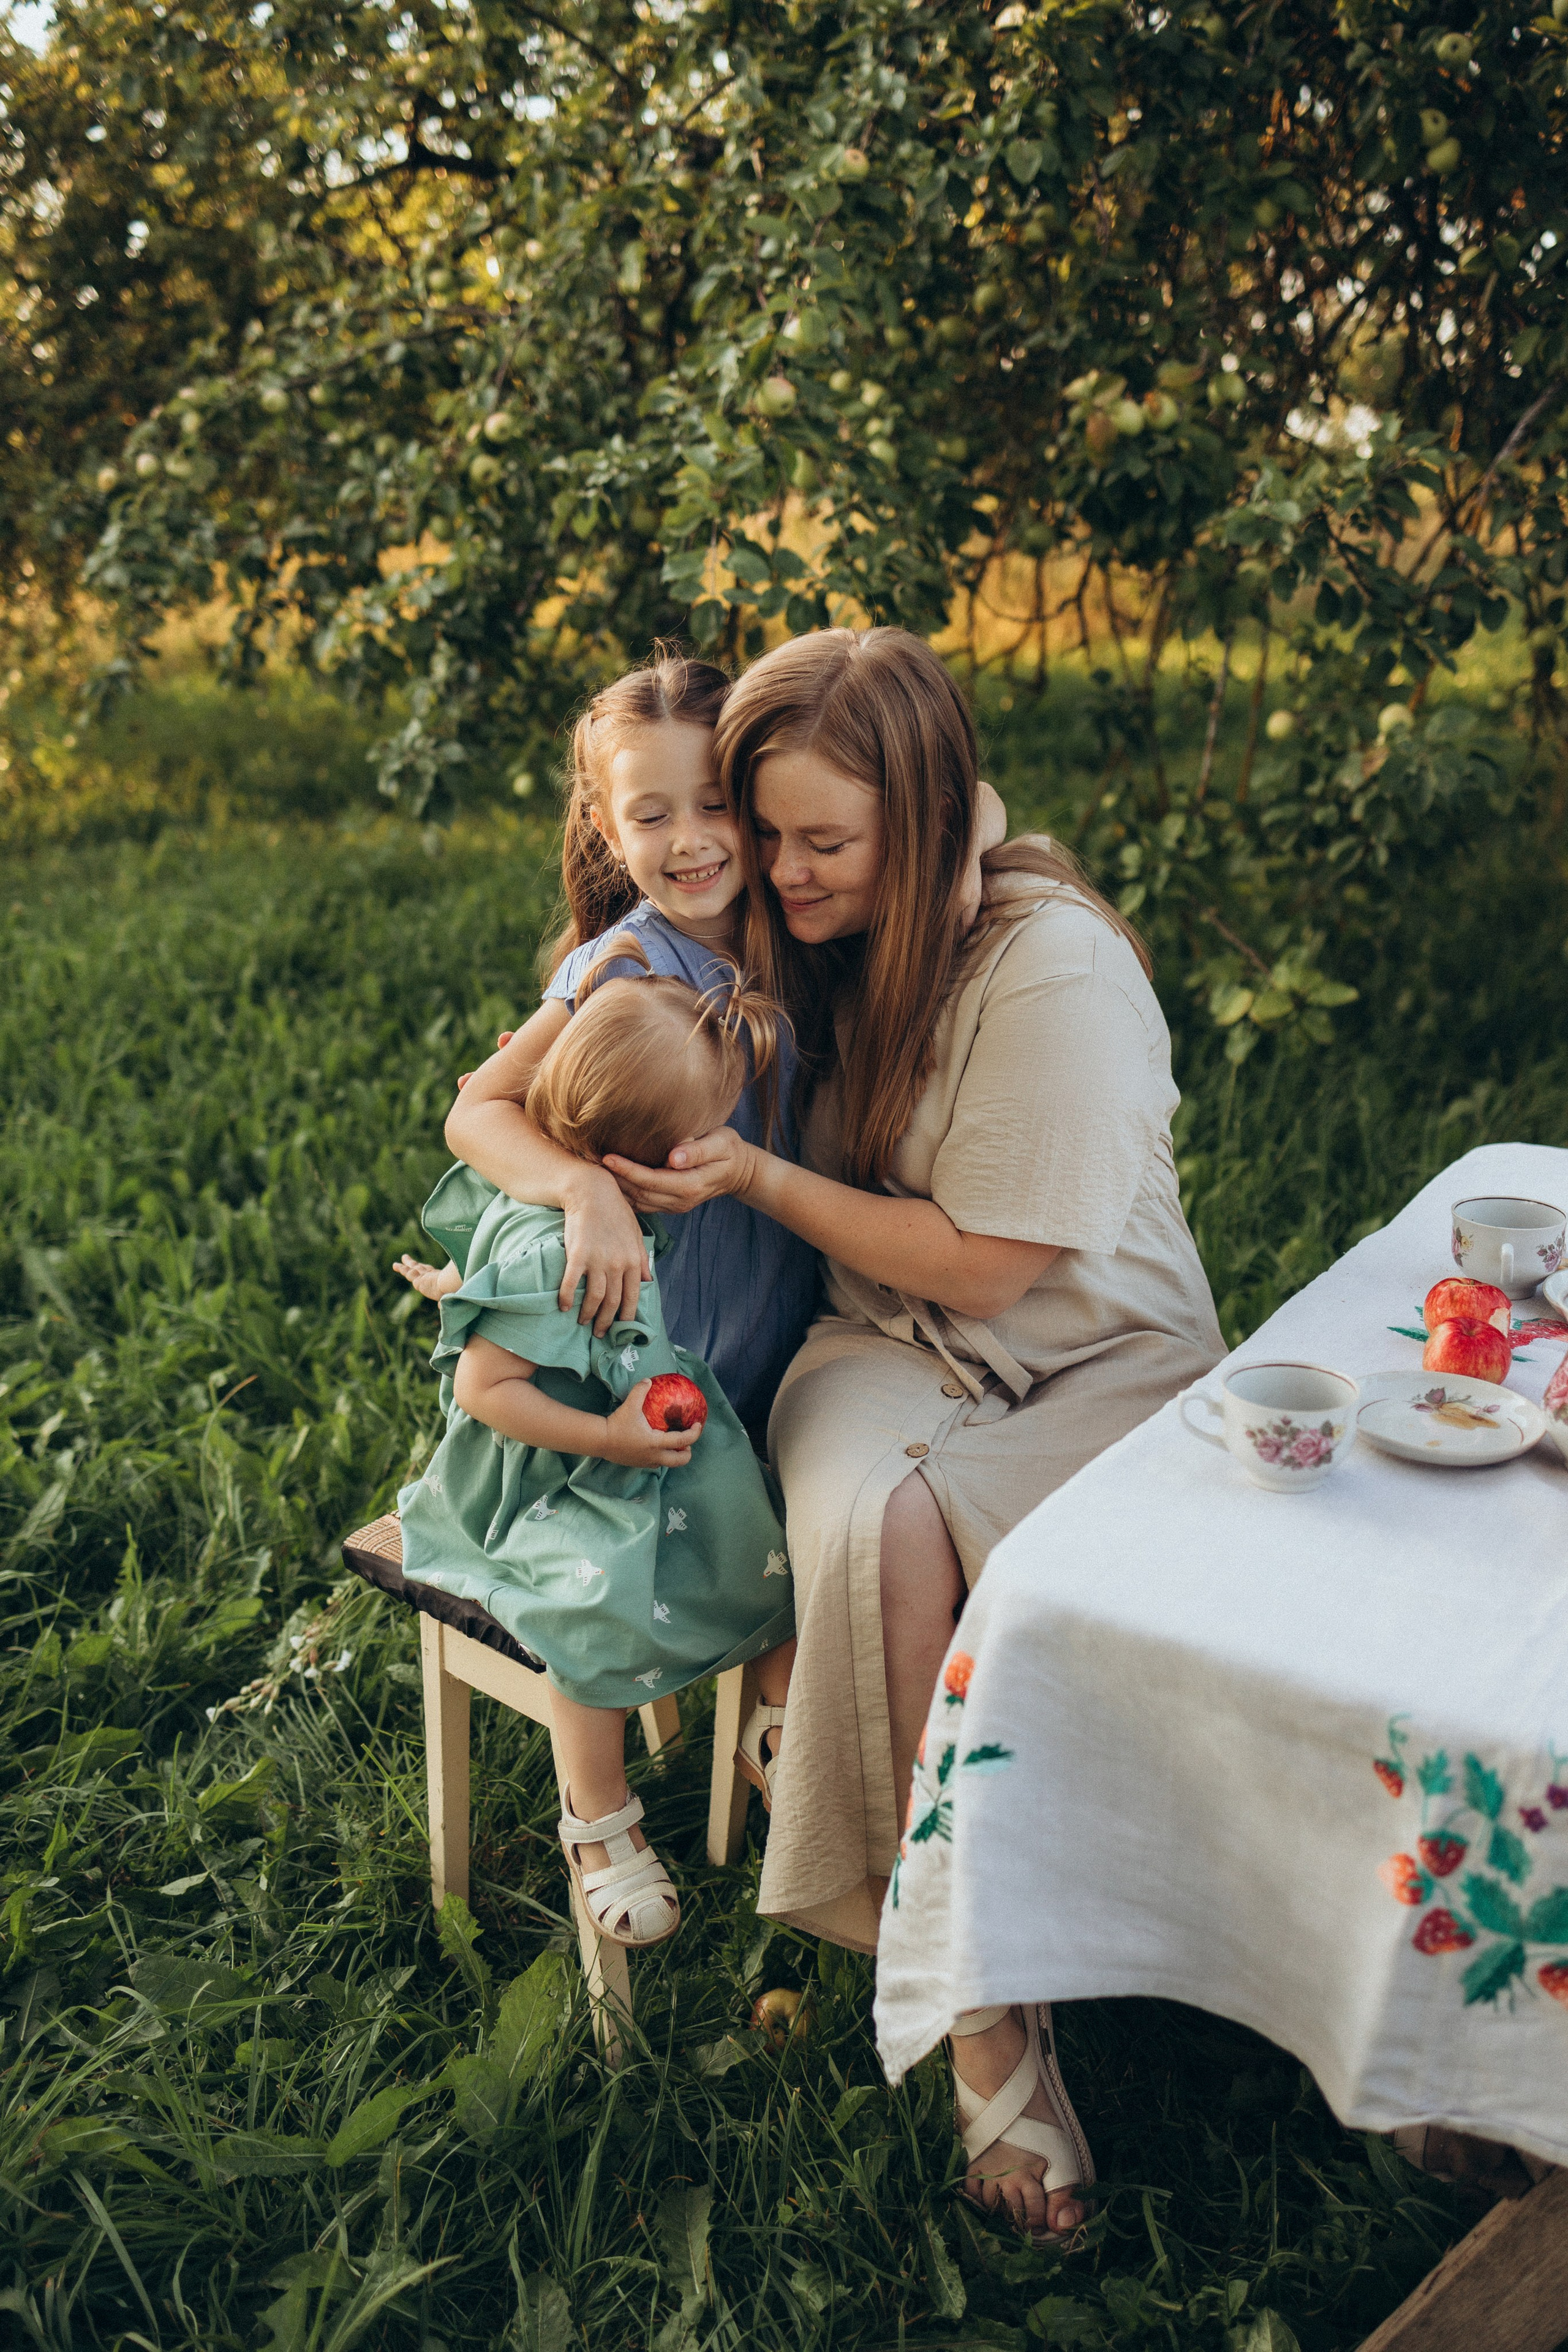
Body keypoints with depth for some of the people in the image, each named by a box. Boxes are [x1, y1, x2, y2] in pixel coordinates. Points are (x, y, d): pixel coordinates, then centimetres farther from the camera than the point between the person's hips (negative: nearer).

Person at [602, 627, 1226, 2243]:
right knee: (869, 1524, -32)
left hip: (1101, 1362, -3)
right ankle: (991, 2003, -16)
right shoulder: (798, 940, 1)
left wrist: (755, 1178, -18)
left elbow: (983, 1262, -16)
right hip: (887, 1345, 3)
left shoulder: (1055, 967, -18)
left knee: (898, 1536, -33)